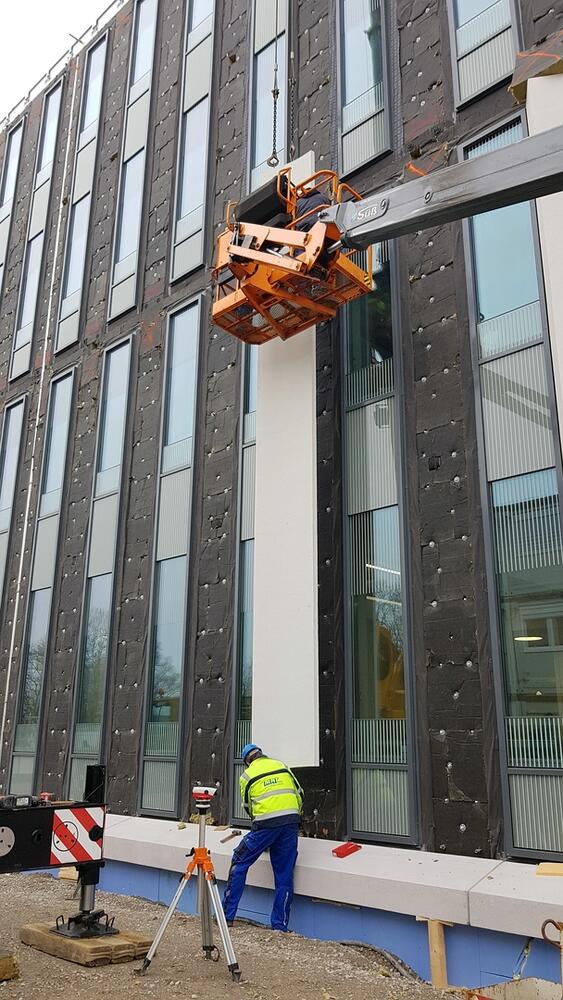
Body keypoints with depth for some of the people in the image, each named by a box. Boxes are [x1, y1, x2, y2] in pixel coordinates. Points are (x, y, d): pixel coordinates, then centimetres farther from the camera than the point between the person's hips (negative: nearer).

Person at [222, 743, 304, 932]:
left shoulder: (247, 775, 12)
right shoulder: (281, 766, 19)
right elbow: (299, 794, 21)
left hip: (266, 822, -3)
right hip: (291, 821, 3)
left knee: (239, 863, 12)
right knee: (284, 875, 10)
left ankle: (227, 915, 13)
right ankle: (280, 926, 14)